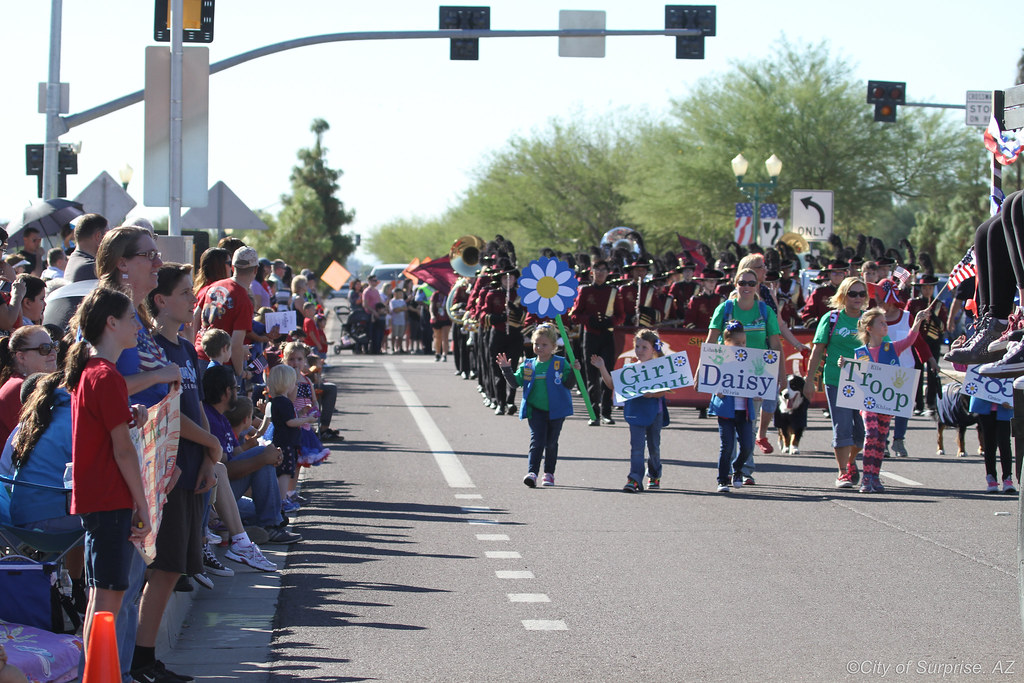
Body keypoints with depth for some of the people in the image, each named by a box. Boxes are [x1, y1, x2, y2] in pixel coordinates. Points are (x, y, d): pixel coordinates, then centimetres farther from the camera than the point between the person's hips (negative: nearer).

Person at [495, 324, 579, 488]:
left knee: (551, 443, 10)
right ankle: (532, 472, -17)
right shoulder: (527, 365, 5)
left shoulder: (561, 364, -3)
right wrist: (506, 369, -5)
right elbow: (516, 381, 7)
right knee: (537, 441, -10)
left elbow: (569, 385, -5)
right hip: (535, 410, 1)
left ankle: (549, 473, 22)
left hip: (556, 411, -1)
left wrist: (574, 372, -20)